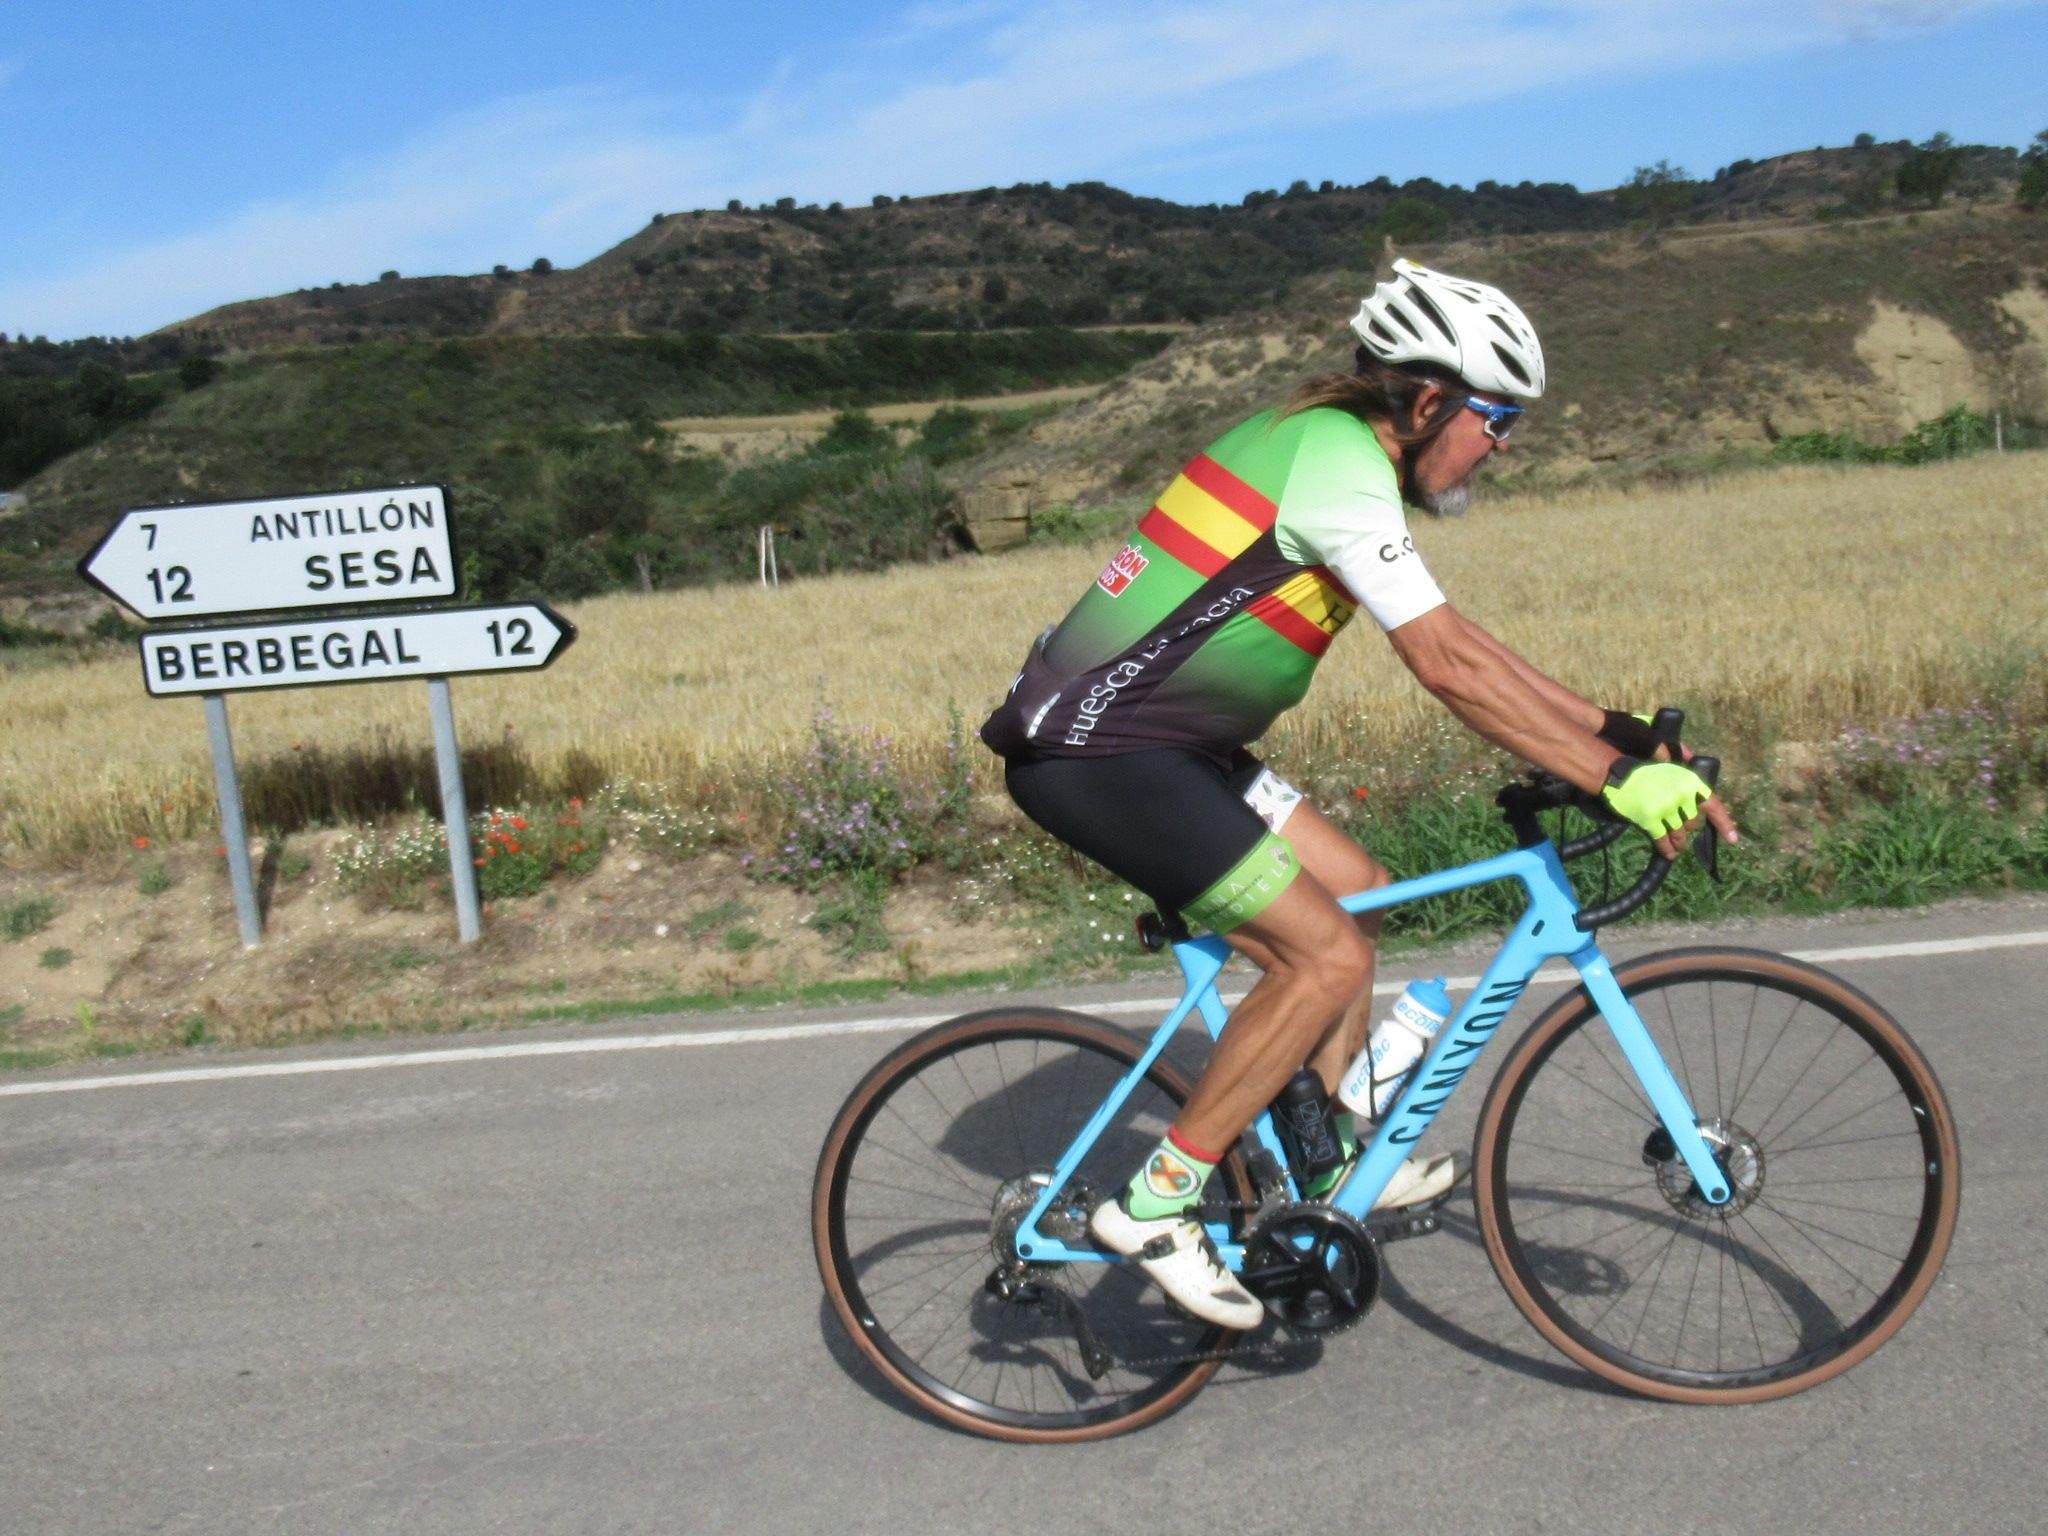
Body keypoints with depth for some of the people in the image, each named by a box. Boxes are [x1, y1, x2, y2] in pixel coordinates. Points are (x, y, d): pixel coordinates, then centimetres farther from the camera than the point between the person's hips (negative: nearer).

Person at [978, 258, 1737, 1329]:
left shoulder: (1334, 447, 15)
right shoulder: (1340, 466, -17)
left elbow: (1457, 640, 17)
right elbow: (1449, 670, -23)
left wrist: (1614, 730, 12)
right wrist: (1615, 778, -20)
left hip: (1159, 735, 10)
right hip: (1094, 751, -10)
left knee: (1354, 893, 13)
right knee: (1326, 954, -12)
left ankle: (1334, 1165, 25)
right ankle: (1154, 1203, -2)